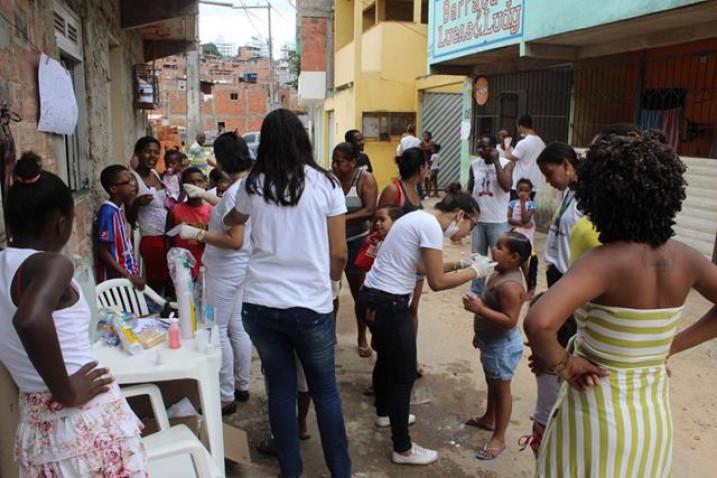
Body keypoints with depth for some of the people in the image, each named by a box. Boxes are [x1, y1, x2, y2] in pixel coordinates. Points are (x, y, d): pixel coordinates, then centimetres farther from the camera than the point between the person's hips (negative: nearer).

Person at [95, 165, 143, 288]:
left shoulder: (119, 209, 7)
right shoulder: (108, 212, -19)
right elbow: (103, 252, -21)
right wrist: (129, 276, -22)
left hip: (127, 275, 8)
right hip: (116, 279, -8)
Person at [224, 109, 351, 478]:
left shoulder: (254, 185, 3)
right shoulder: (325, 183, -4)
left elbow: (233, 221, 26)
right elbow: (339, 253, -2)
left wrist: (223, 215, 49)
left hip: (260, 303, 2)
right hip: (312, 304, -2)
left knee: (280, 388, 16)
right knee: (325, 390, 14)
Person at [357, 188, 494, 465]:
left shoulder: (420, 218, 12)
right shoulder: (431, 226, -18)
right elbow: (437, 282, -17)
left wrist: (458, 264, 16)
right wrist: (474, 271, -6)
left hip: (374, 298, 10)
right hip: (388, 304, -10)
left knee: (386, 359, 29)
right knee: (404, 374, 2)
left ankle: (384, 413, 52)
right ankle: (403, 449, 17)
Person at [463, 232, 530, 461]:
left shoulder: (510, 285, -30)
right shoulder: (499, 273, 1)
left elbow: (510, 320, -33)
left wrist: (480, 309, -37)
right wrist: (480, 334, 20)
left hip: (503, 345, -10)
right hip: (492, 342, 10)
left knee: (501, 389, 6)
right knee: (491, 383, 26)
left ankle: (499, 438, 20)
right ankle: (489, 419, 48)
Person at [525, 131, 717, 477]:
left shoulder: (605, 261, -25)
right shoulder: (684, 259, -7)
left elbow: (539, 323, -39)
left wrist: (563, 364, -21)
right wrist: (671, 346, 5)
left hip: (598, 415, -5)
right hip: (654, 416, 6)